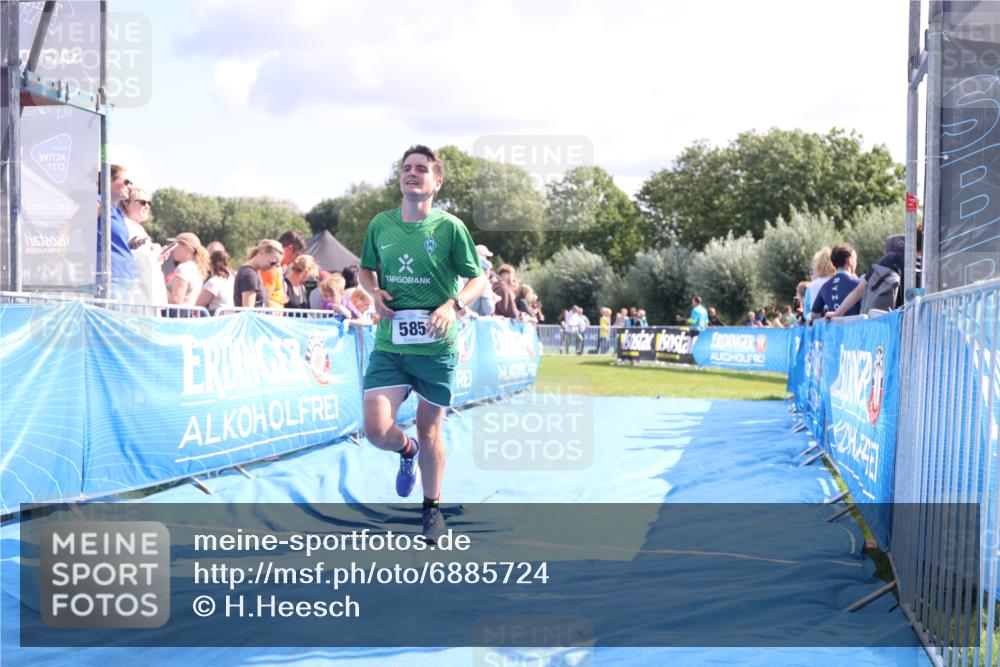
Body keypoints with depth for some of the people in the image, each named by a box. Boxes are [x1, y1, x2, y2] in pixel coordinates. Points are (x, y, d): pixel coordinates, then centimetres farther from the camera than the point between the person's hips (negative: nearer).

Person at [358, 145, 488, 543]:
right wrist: (374, 292, -1)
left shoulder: (450, 227, -4)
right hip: (388, 346, 2)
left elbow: (479, 280, 1)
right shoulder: (380, 224, 5)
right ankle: (407, 451, 27)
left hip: (436, 348, -2)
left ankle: (433, 508, 30)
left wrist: (453, 305, -18)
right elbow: (366, 269, 21)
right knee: (377, 430, -11)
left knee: (429, 430, 8)